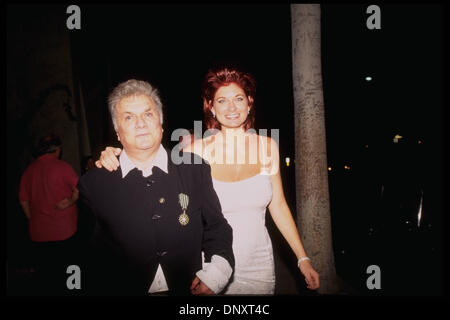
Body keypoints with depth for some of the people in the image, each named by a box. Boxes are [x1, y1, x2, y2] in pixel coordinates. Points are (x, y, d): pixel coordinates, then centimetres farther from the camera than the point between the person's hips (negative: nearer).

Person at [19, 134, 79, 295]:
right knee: (59, 273, 7)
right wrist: (70, 202, -4)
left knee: (43, 273, 15)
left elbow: (24, 201, 10)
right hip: (63, 233, -4)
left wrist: (33, 221, 19)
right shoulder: (62, 167, -10)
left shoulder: (29, 170, 4)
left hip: (37, 233, 4)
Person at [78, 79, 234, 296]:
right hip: (123, 290, -1)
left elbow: (216, 228, -1)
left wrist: (216, 272, -14)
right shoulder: (93, 184, -7)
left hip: (188, 289, 1)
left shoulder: (195, 171, -4)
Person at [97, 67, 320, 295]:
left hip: (259, 265, 3)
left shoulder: (267, 146, -3)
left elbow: (278, 205, 3)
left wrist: (303, 259, 3)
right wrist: (114, 160, -23)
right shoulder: (197, 149, -10)